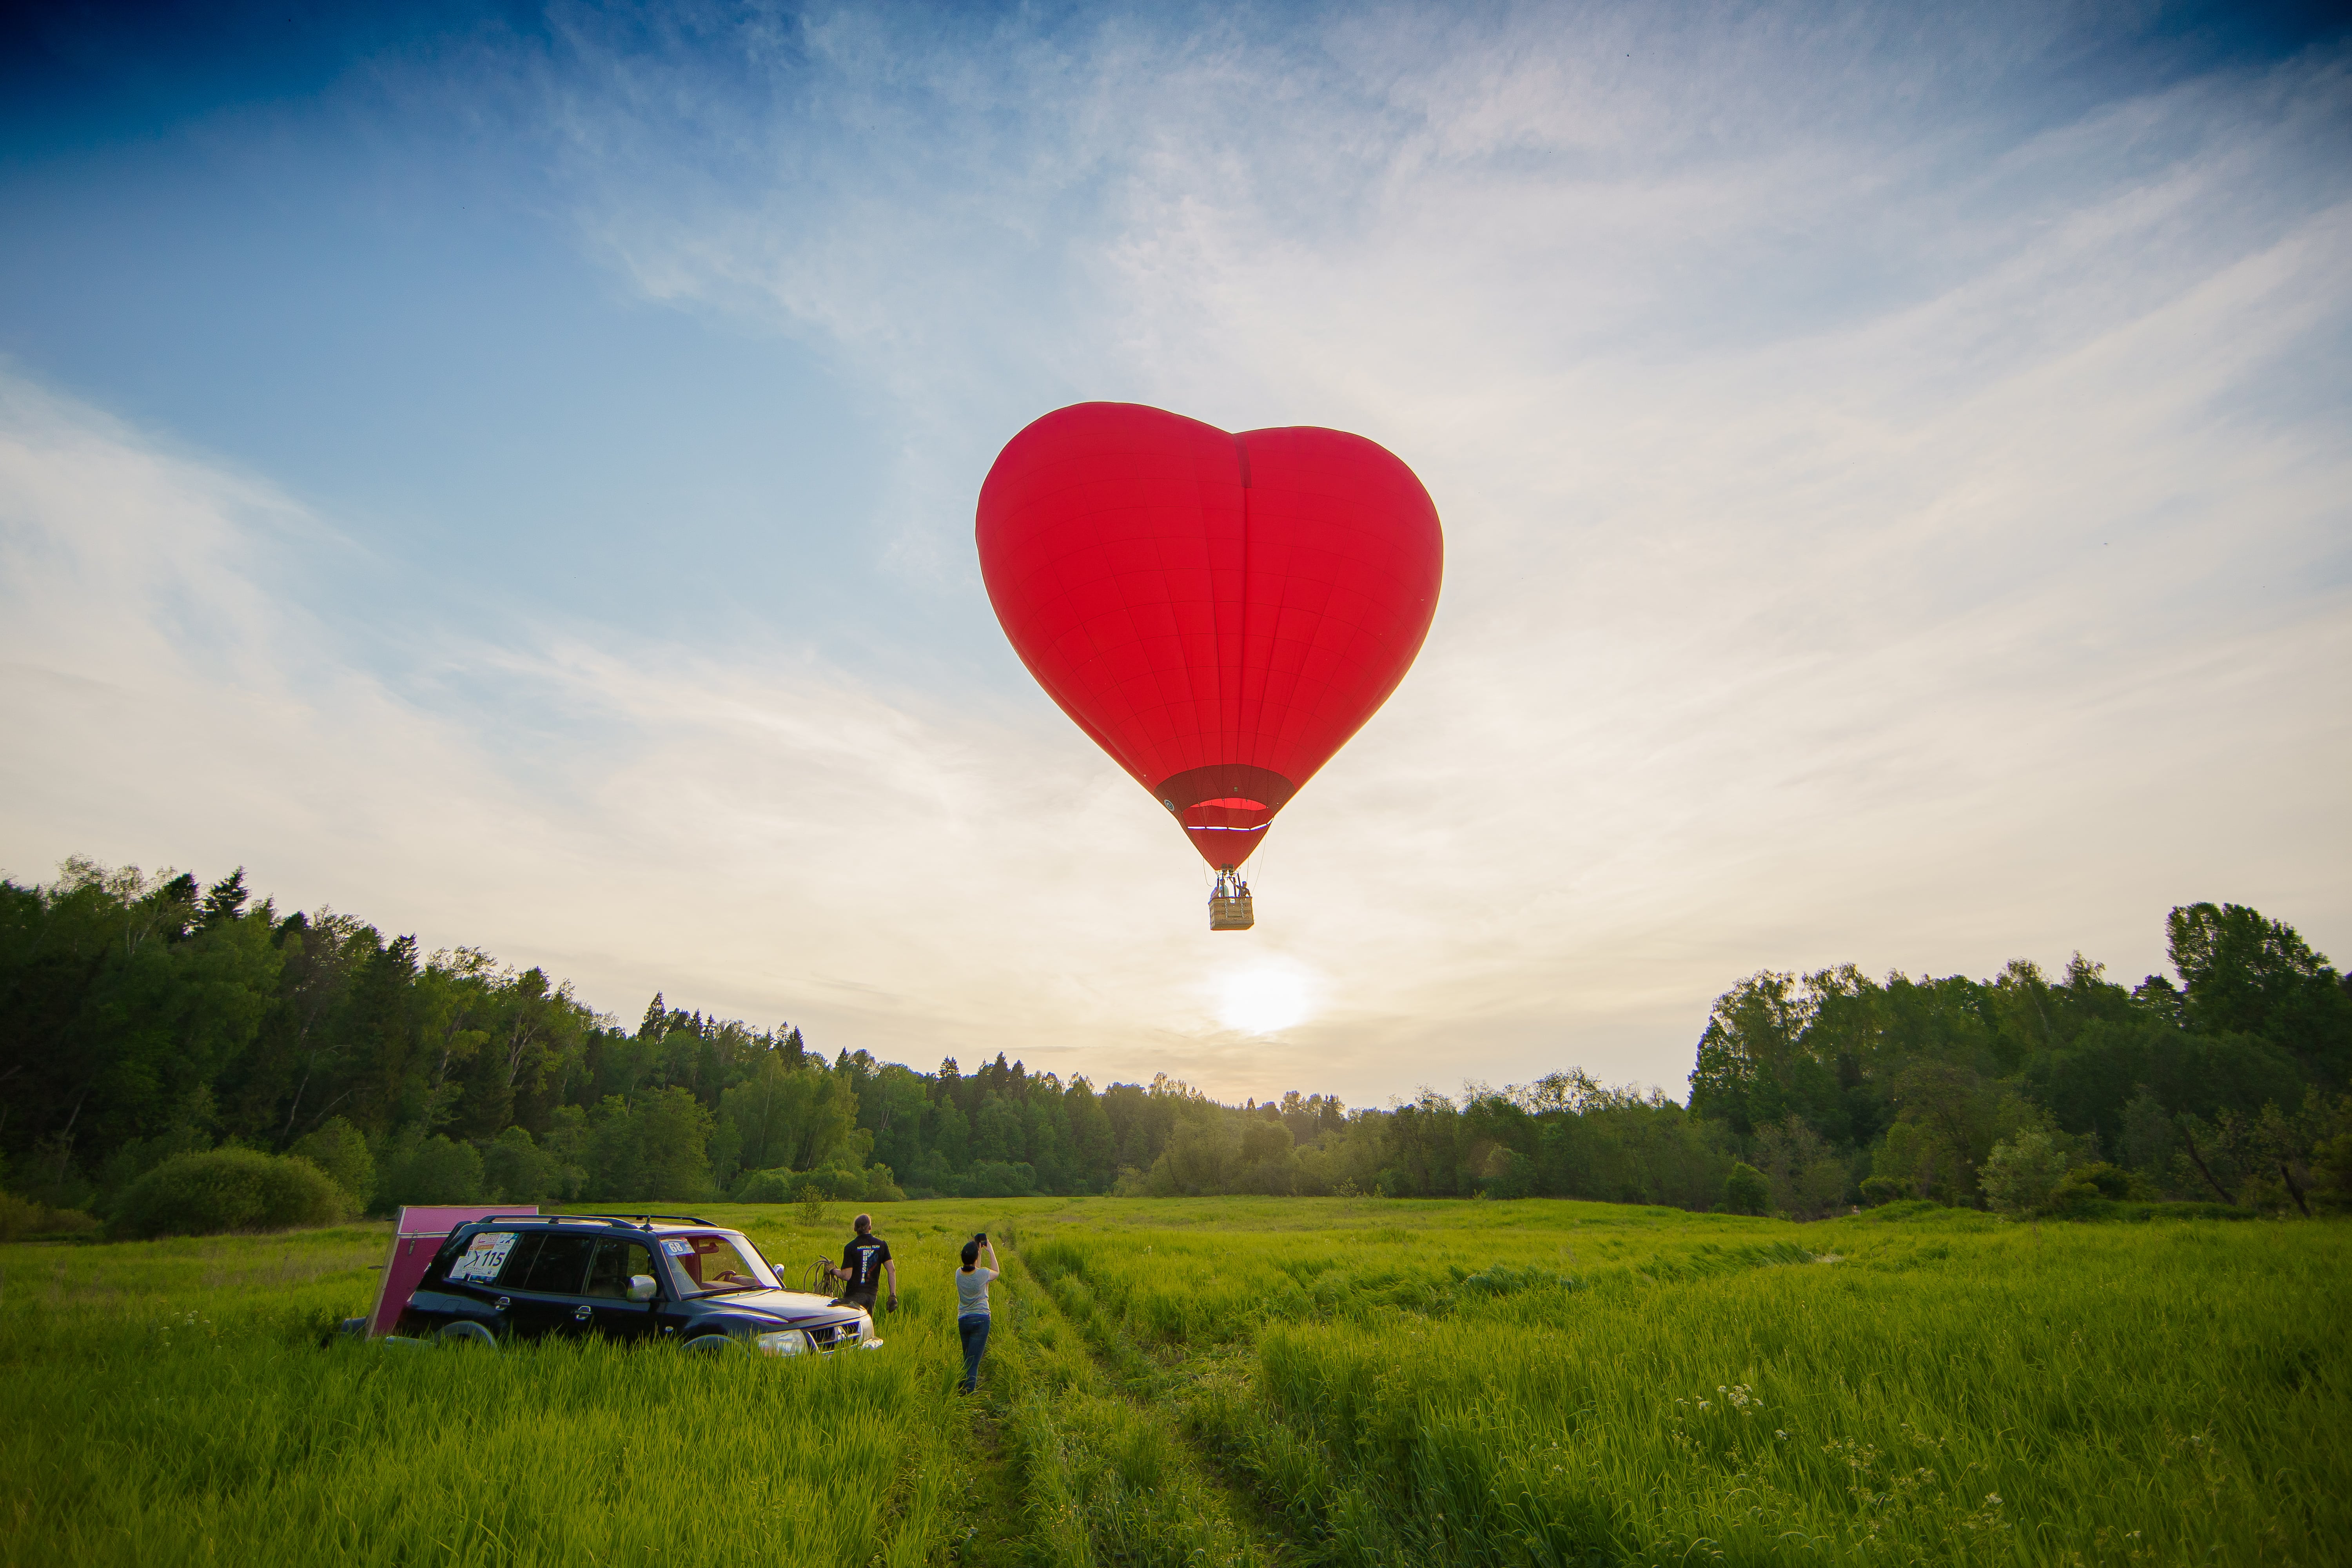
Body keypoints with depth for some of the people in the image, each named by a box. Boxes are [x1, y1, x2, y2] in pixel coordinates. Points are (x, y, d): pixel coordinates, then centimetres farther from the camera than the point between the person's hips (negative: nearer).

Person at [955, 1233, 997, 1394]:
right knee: (973, 1361, -2)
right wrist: (991, 1251, 13)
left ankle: (962, 1390, 30)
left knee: (967, 1359, 22)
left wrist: (977, 1250, 18)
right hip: (981, 1320, -4)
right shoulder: (983, 1274, -15)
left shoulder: (959, 1273, -5)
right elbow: (996, 1273, 9)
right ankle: (967, 1393, -7)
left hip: (963, 1320, 5)